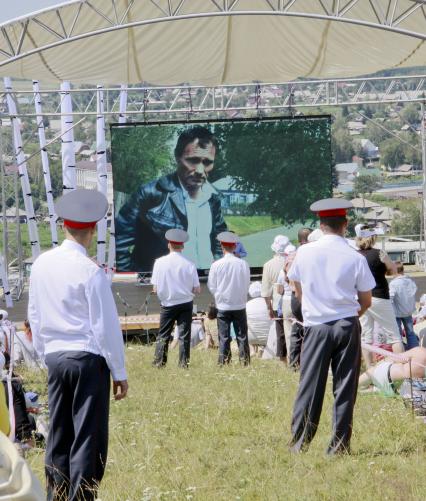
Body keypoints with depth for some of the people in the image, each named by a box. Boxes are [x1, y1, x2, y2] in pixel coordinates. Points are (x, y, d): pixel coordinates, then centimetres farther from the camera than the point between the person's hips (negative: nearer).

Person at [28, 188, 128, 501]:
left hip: (55, 358, 6)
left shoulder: (41, 264, 5)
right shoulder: (91, 271, -14)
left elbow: (35, 317, 13)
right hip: (89, 358, -6)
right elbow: (107, 326, -11)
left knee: (59, 436, 14)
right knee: (88, 439, -2)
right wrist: (120, 372, -5)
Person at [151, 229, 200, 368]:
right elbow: (196, 290, -5)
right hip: (185, 303, 0)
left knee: (163, 335, 10)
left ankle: (159, 362, 8)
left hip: (167, 304, 0)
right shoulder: (189, 264, -8)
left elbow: (155, 289, -6)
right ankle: (183, 363, 4)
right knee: (184, 335, 5)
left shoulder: (160, 262, -8)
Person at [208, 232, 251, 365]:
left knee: (224, 337, 4)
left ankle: (224, 362, 4)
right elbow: (247, 285, 4)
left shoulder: (216, 265, -10)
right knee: (242, 335, 7)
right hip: (240, 305, 1)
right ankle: (245, 361, 7)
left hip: (223, 306, -1)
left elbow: (211, 286, -1)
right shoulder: (243, 264, -7)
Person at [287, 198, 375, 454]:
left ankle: (299, 443, 6)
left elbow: (298, 291, 11)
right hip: (348, 327, -1)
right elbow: (366, 301, 3)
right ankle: (339, 445, 5)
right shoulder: (356, 258, -4)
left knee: (310, 385, 5)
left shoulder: (305, 252, -2)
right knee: (345, 387, 4)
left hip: (316, 326, 1)